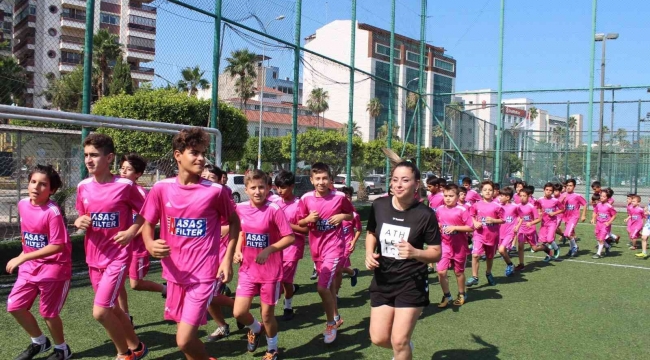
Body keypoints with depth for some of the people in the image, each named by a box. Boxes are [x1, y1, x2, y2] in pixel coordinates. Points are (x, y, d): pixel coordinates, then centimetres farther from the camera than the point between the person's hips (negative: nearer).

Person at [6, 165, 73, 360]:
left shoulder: (52, 212, -23)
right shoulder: (22, 205, -1)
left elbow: (57, 246, -25)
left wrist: (23, 257, -25)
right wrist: (24, 256, 16)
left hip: (54, 268, -7)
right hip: (30, 267, 7)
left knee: (48, 312, 3)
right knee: (14, 306, 6)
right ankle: (39, 342, 28)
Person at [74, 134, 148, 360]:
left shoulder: (125, 186, -14)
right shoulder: (83, 187, 2)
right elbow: (82, 217, 15)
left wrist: (130, 232, -20)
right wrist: (79, 222, -8)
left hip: (117, 256, -6)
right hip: (94, 257, 6)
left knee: (100, 312, -12)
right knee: (111, 308, 17)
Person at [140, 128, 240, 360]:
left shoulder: (215, 191, -10)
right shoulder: (161, 189, -4)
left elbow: (234, 222, 4)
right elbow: (147, 225, 6)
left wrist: (228, 259, -4)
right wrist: (150, 245, -16)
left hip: (203, 274, -4)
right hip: (175, 273, 4)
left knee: (184, 340, -9)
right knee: (185, 334, 19)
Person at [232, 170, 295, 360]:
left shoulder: (274, 210, -17)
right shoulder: (241, 208, -3)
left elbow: (290, 237, -16)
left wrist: (268, 249, -27)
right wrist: (237, 250, 0)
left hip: (270, 271, -4)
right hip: (248, 269, 4)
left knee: (267, 315, 7)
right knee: (239, 312, -3)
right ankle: (255, 329, 32)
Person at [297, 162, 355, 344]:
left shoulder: (339, 197, -11)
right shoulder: (306, 198, -5)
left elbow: (351, 214, 5)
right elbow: (299, 223, 4)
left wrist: (342, 216, -16)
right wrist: (308, 218, -16)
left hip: (334, 245, -4)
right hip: (316, 246, 4)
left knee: (322, 286, -14)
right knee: (329, 283, 21)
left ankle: (330, 324, 8)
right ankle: (336, 317, 41)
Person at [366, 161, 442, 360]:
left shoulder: (425, 214, -16)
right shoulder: (379, 206, -6)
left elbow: (436, 253, -10)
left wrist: (415, 253, -30)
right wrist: (369, 254, -7)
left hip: (412, 283, -4)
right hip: (383, 280, 4)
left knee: (399, 341, -3)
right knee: (378, 338, 9)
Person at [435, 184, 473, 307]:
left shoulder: (462, 210, -15)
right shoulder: (440, 209, -1)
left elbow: (471, 228, -16)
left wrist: (454, 228, -23)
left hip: (459, 246, -3)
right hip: (445, 245, 3)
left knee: (459, 272, 13)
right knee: (441, 271, -6)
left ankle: (462, 295, 34)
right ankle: (447, 296, 13)